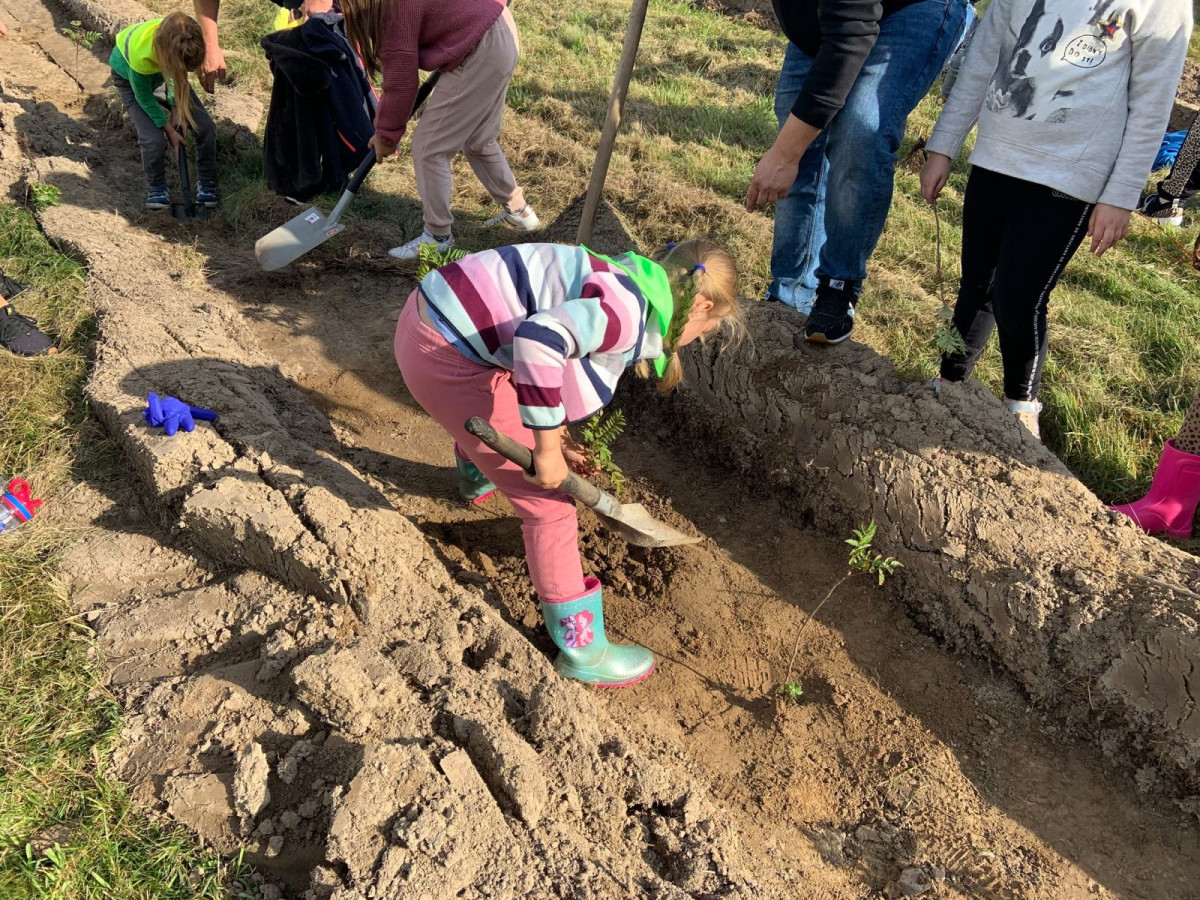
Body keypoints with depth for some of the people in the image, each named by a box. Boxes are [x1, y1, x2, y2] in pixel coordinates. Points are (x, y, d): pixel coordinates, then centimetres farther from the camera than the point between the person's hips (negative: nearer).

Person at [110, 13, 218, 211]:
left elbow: (177, 74, -11)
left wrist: (177, 109, -14)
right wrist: (169, 129, -16)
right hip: (130, 77, -4)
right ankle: (156, 187, 7)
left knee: (205, 127, -8)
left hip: (163, 70, 4)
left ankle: (207, 182, 13)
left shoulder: (184, 41, -35)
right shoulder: (141, 55, -44)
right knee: (154, 139, -20)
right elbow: (144, 97, -24)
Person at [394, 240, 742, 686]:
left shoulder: (620, 287, 12)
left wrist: (556, 436, 18)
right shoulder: (629, 313, -17)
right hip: (448, 360, -10)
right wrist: (547, 448, -25)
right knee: (549, 504, -1)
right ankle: (582, 651, 13)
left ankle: (477, 476, 77)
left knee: (485, 416, 42)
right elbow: (540, 340, -34)